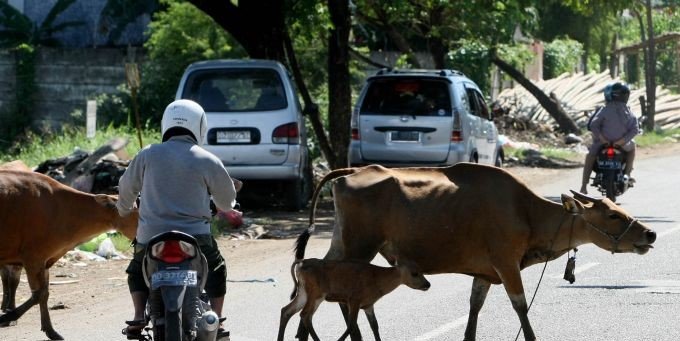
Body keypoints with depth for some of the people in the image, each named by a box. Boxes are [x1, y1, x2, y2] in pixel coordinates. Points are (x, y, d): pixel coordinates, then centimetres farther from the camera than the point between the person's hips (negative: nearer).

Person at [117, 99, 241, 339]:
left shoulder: (148, 155, 2)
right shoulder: (207, 161, -2)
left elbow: (127, 187, 15)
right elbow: (226, 201, 11)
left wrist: (124, 209, 38)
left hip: (151, 238, 1)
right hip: (196, 237, -1)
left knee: (137, 271, 28)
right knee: (217, 271, 26)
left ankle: (139, 317, 8)